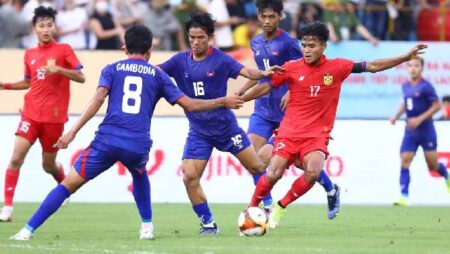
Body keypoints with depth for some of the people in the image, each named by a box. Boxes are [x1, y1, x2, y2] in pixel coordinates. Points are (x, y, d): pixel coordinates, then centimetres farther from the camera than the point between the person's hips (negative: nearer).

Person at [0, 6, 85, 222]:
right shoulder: (30, 54, 10)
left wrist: (58, 69, -23)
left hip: (54, 116, -3)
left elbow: (81, 77, -8)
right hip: (31, 113, 3)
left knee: (49, 165, 8)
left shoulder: (63, 50, -2)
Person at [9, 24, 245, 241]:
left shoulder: (112, 69, 14)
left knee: (68, 184, 2)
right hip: (138, 146, 1)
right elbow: (189, 104, 13)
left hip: (108, 140, -1)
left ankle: (28, 230, -7)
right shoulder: (157, 75, 17)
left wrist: (73, 131, -9)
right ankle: (147, 227, 29)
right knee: (139, 175, 37)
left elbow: (98, 99, -3)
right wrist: (223, 102, 26)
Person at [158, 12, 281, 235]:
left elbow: (246, 72, -22)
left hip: (225, 126, -2)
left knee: (256, 167, 5)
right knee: (189, 177, -12)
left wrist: (263, 73, -42)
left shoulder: (220, 60, -11)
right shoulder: (180, 61, -3)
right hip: (198, 131, 2)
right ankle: (208, 224, 2)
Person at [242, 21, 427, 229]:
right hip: (289, 132, 0)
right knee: (273, 174, -17)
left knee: (312, 172, -26)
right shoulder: (291, 68, -1)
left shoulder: (337, 67, 0)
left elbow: (372, 66, 5)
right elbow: (266, 87, 10)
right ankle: (251, 210, 8)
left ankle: (280, 208, -3)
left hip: (316, 135, 0)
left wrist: (406, 57, 1)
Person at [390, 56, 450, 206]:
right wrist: (397, 115, 7)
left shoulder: (426, 86, -13)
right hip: (410, 132, 5)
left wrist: (420, 119, -20)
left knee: (432, 165, 5)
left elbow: (437, 106, -14)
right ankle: (404, 196, -13)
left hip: (426, 131, -5)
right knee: (404, 161, -11)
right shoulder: (406, 86, 6)